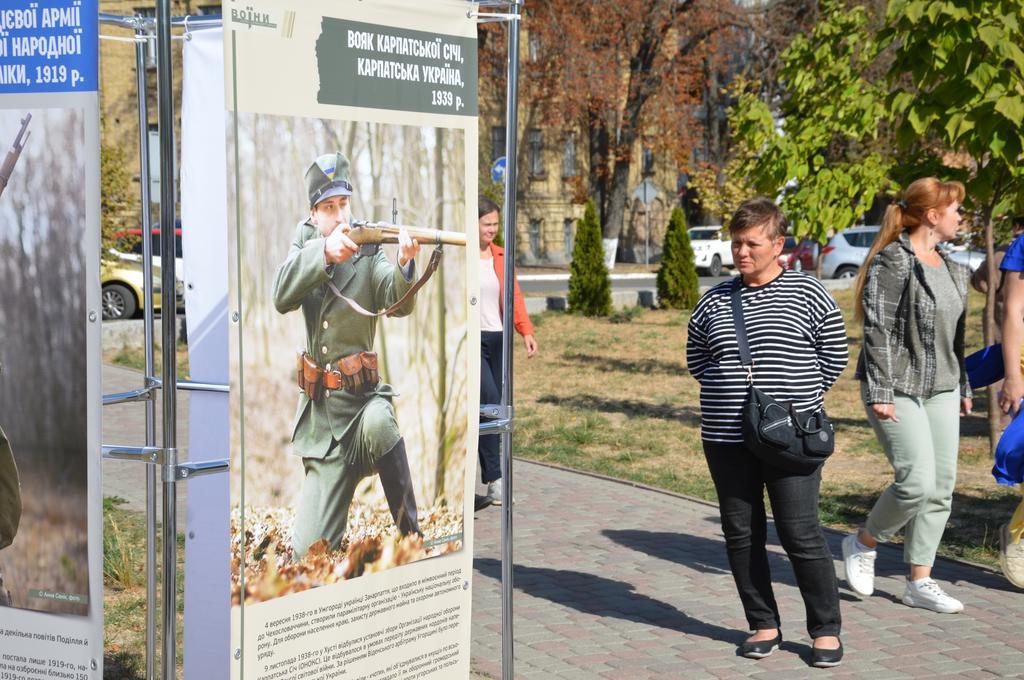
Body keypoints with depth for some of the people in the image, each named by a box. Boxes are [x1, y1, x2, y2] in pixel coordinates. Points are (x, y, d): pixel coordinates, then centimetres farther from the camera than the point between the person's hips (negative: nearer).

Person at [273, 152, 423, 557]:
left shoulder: (368, 250, -4)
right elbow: (282, 298, -14)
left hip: (362, 399, -1)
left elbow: (398, 303, -19)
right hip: (321, 420, 2)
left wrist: (405, 263, -40)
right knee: (309, 554, -8)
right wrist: (324, 252, -30)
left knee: (377, 425, -40)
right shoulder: (306, 240, 3)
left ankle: (412, 536, -22)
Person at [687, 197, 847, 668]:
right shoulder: (714, 302, 8)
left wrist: (799, 400, 1)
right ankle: (764, 625, 20)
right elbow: (695, 356, 21)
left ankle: (826, 630, 10)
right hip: (726, 440, 4)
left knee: (801, 536, -3)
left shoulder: (809, 295, -1)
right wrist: (727, 392, 10)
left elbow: (834, 359, 5)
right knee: (741, 536, 7)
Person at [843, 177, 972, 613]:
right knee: (917, 481, -15)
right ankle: (863, 543, 11)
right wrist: (879, 393, -18)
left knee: (942, 486, 4)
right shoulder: (892, 262, -11)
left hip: (940, 389, 8)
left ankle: (919, 582, 11)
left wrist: (963, 387, 20)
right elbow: (877, 330, -15)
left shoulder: (951, 269, 14)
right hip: (898, 389, -8)